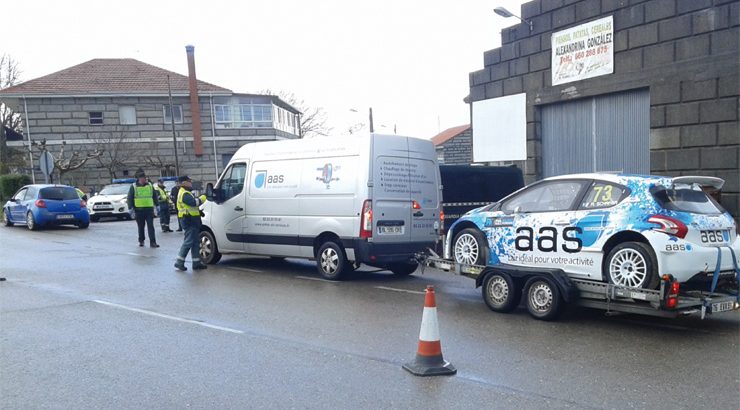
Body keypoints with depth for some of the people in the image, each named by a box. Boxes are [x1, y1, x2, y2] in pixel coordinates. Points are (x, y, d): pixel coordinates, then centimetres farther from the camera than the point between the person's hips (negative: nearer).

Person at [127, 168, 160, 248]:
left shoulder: (150, 186, 8)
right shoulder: (133, 186, 1)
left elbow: (155, 196, 16)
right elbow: (130, 198, 2)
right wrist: (130, 208, -4)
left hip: (149, 209, 1)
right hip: (139, 210, -1)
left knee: (151, 226, -5)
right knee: (141, 227, 10)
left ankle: (153, 242, -7)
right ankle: (141, 241, 24)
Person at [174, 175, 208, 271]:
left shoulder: (185, 193, 21)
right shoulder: (184, 194, -15)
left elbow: (193, 202, 23)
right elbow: (194, 202, -26)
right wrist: (202, 198, -12)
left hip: (191, 220, 11)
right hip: (189, 220, -11)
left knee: (195, 242, 11)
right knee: (189, 241, -9)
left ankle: (196, 263, 14)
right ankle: (179, 262, -5)